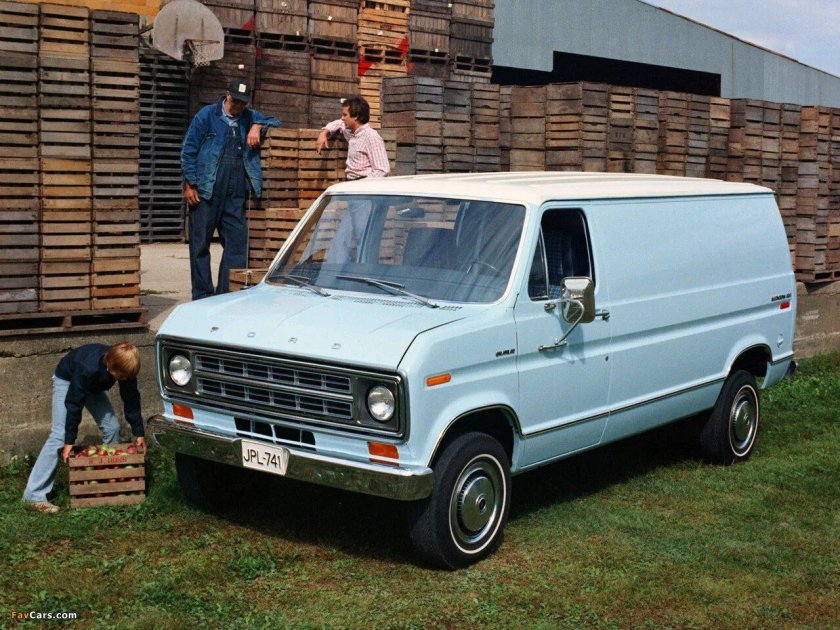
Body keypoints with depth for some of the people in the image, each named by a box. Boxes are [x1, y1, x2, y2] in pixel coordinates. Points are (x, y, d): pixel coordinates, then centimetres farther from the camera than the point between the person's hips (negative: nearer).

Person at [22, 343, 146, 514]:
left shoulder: (125, 369, -27)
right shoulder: (88, 368, -43)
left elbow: (131, 399, -12)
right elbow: (74, 403, -33)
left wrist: (139, 433, -7)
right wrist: (70, 440, -27)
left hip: (93, 384, 6)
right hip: (66, 380, -6)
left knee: (112, 427, -5)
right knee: (59, 435, -18)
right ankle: (34, 495, -20)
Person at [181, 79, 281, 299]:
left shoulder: (250, 117, 14)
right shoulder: (207, 115, 3)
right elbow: (188, 151, 1)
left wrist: (258, 127, -4)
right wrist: (189, 185, -5)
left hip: (236, 194, 3)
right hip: (206, 191, -3)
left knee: (237, 244, 1)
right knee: (200, 244, 1)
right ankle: (203, 296, 9)